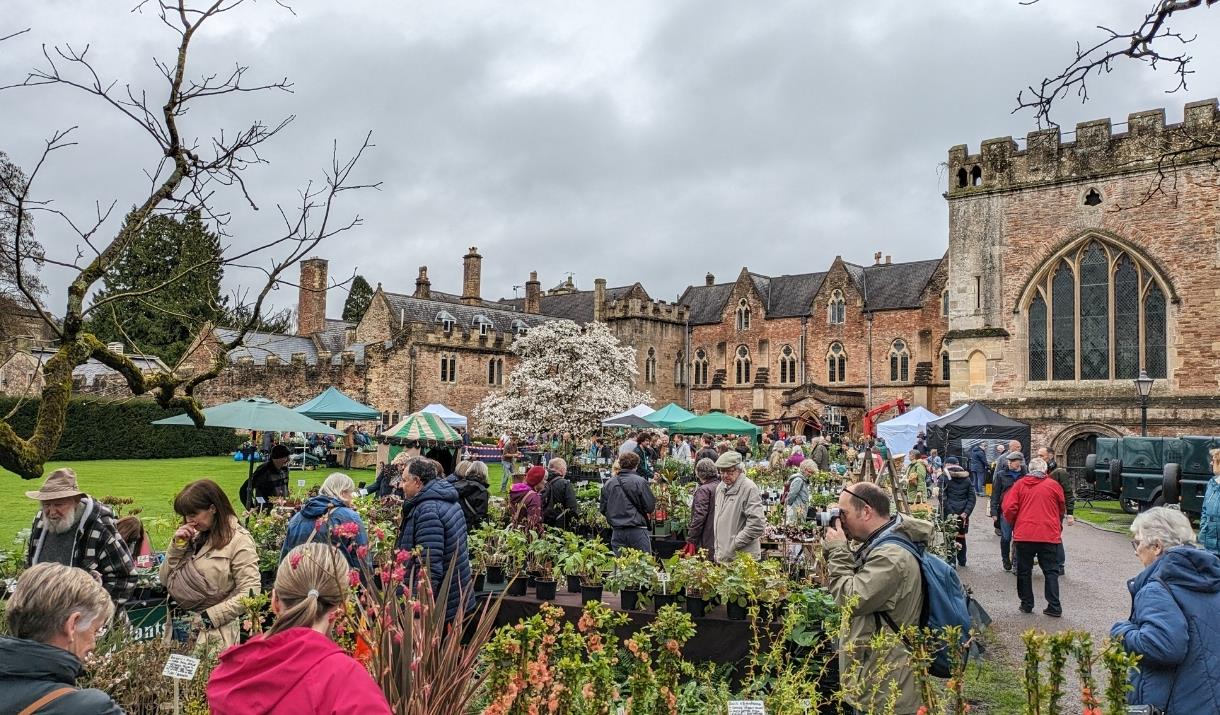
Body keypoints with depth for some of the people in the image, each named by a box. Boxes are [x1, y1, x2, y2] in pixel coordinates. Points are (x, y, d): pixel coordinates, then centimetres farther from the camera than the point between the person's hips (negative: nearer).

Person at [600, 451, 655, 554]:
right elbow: (650, 507, -8)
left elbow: (603, 509, 8)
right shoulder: (640, 482, -9)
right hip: (637, 530, -4)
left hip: (617, 531, 4)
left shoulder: (608, 483, 3)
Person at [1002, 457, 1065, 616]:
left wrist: (1014, 524, 15)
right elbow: (1062, 511, 14)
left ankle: (1026, 604, 14)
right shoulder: (1054, 485, 2)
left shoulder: (1020, 484, 1)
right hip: (1050, 535, 0)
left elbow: (1009, 508, -3)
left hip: (1024, 535, 0)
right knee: (1051, 571, 8)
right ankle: (1054, 606, 3)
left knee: (1024, 571, 10)